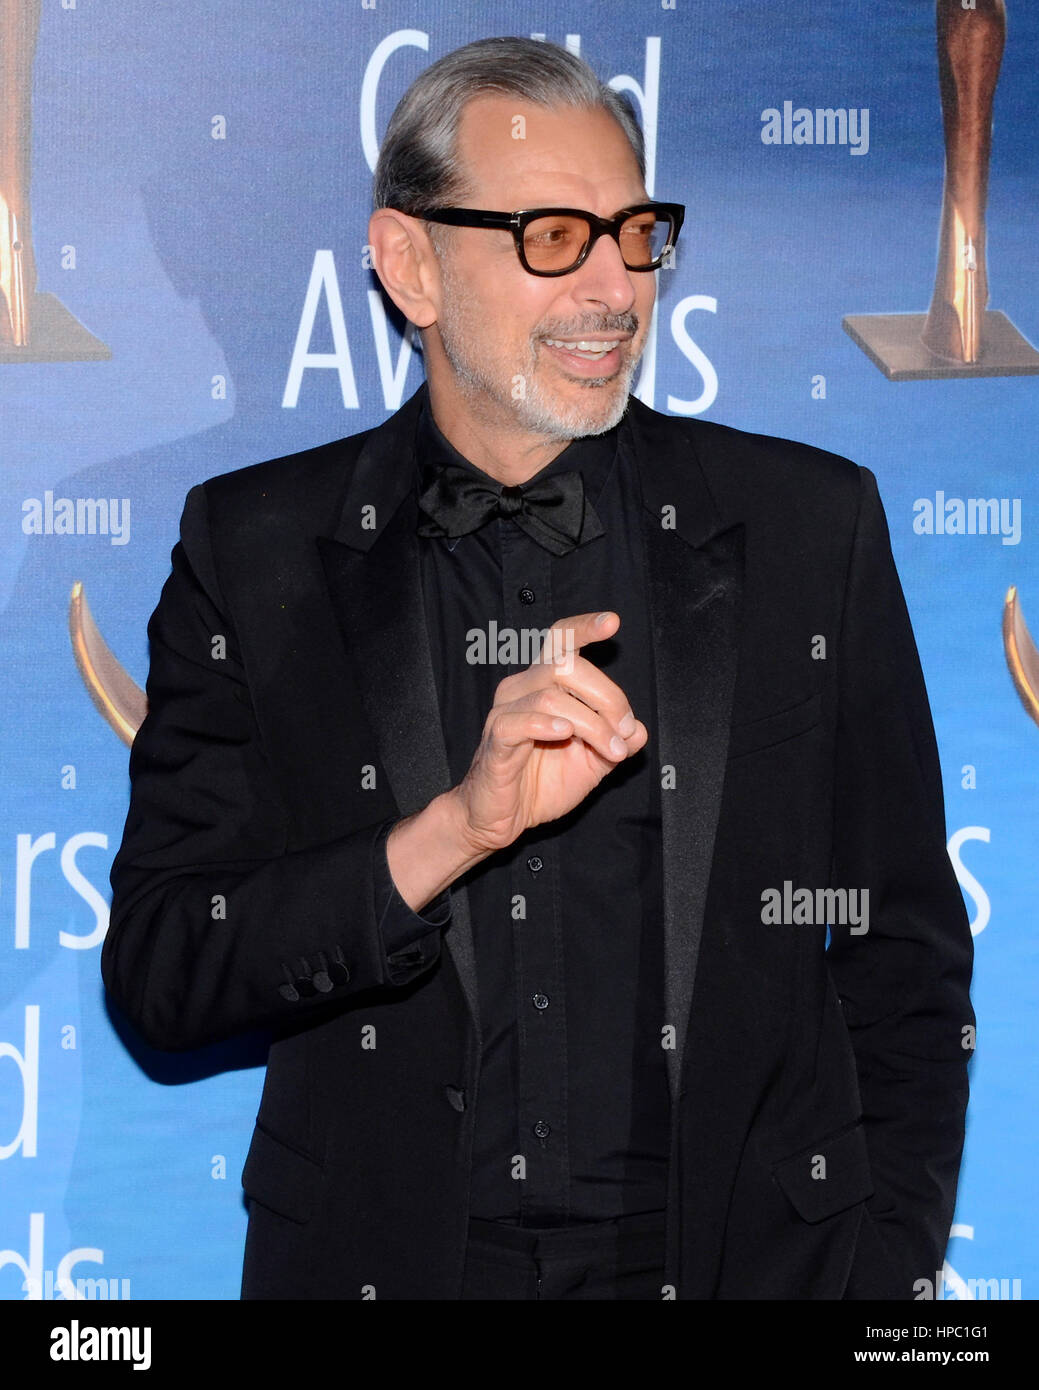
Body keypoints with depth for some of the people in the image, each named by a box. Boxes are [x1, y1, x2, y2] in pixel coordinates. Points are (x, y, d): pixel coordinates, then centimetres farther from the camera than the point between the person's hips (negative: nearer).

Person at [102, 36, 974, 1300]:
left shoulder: (811, 524, 5)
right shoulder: (254, 551, 4)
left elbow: (905, 961, 9)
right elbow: (155, 980, -3)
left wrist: (888, 1275, -1)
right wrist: (457, 828, -15)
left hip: (751, 1257, 0)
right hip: (379, 1259, 0)